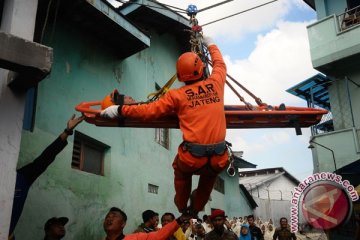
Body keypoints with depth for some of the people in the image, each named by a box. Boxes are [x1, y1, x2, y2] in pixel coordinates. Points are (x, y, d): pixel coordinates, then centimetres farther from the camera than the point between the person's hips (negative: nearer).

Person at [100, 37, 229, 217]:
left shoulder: (177, 95, -1)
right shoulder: (215, 83, 7)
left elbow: (149, 111, -2)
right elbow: (220, 64, 28)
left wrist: (119, 110, 8)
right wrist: (210, 45, 45)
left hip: (192, 158, -2)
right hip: (219, 159, 2)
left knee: (180, 169, 34)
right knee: (209, 175, 36)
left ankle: (182, 208, 48)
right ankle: (196, 209, 49)